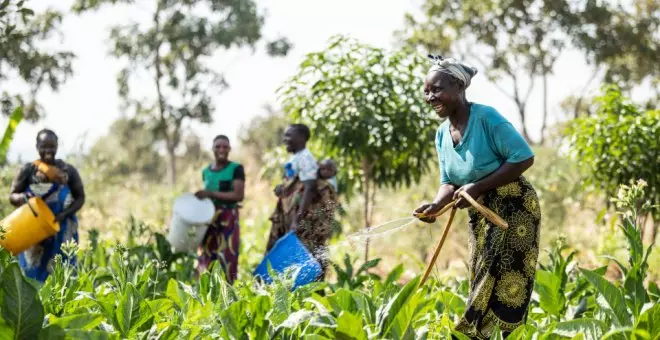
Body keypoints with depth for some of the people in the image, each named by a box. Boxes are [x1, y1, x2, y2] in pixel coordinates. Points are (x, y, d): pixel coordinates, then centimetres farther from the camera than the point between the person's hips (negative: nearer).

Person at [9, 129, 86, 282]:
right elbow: (12, 196, 3)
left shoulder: (68, 171, 3)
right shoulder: (28, 170, 0)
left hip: (62, 231, 1)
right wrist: (20, 198, -21)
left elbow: (80, 198, 6)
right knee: (33, 272, -5)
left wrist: (65, 214, -12)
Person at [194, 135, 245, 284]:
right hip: (209, 218, 5)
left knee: (227, 257, -8)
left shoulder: (236, 169, -4)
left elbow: (239, 195, -14)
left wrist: (211, 193, -16)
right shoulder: (206, 171, 13)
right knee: (205, 256, 4)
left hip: (228, 218, -5)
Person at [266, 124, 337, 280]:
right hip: (289, 214, 10)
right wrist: (282, 189, 4)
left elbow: (309, 189, -20)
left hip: (303, 219, -10)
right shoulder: (294, 158, 16)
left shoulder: (305, 158, -13)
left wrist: (297, 220, -26)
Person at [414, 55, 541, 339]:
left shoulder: (486, 117, -19)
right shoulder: (442, 135, 5)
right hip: (480, 215, 8)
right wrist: (435, 205, -16)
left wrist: (478, 187, -23)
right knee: (482, 287, 10)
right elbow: (449, 183, 7)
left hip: (514, 209, -8)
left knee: (505, 286, -9)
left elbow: (524, 157, -21)